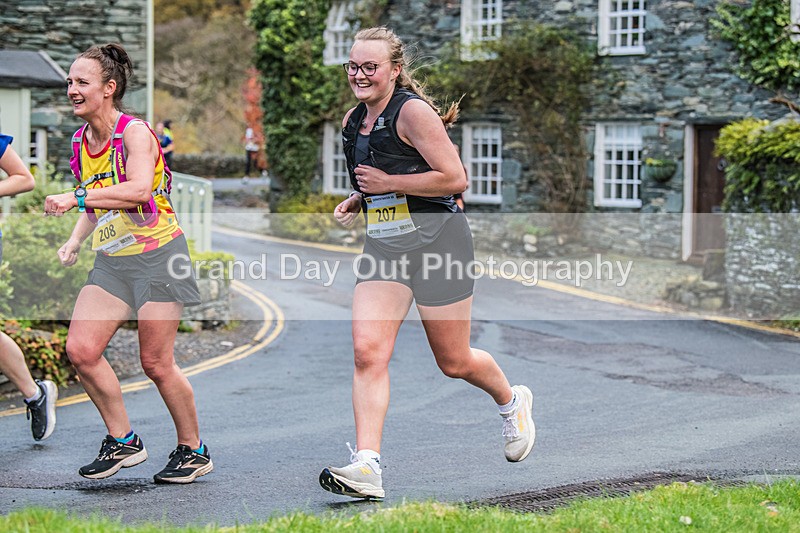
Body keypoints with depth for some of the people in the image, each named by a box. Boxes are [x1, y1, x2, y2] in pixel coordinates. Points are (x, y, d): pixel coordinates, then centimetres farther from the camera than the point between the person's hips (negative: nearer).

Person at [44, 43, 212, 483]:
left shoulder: (134, 133, -13)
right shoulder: (80, 141, 9)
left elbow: (138, 189, -31)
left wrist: (76, 197, -30)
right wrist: (74, 241, 6)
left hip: (156, 253, -7)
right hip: (111, 260, 7)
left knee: (155, 362, -3)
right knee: (80, 350, -5)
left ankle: (193, 450, 16)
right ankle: (123, 442, 11)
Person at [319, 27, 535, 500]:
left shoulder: (412, 110, -13)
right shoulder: (353, 122, 12)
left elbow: (456, 178, -17)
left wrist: (389, 183, -16)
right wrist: (356, 202, 8)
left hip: (437, 239, -6)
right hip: (383, 246, 6)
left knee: (454, 362, 7)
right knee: (368, 351, -13)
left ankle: (511, 401, 39)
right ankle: (366, 467, -18)